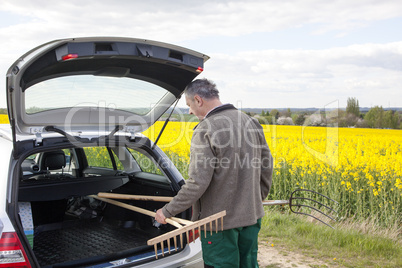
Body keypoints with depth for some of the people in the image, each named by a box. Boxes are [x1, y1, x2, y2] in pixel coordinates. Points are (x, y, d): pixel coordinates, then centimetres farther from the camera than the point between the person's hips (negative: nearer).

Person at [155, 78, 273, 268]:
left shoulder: (205, 131, -20)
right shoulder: (251, 122, 3)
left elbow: (198, 183, -23)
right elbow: (266, 166, 11)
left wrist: (168, 211, -11)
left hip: (220, 219, -7)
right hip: (251, 215, 7)